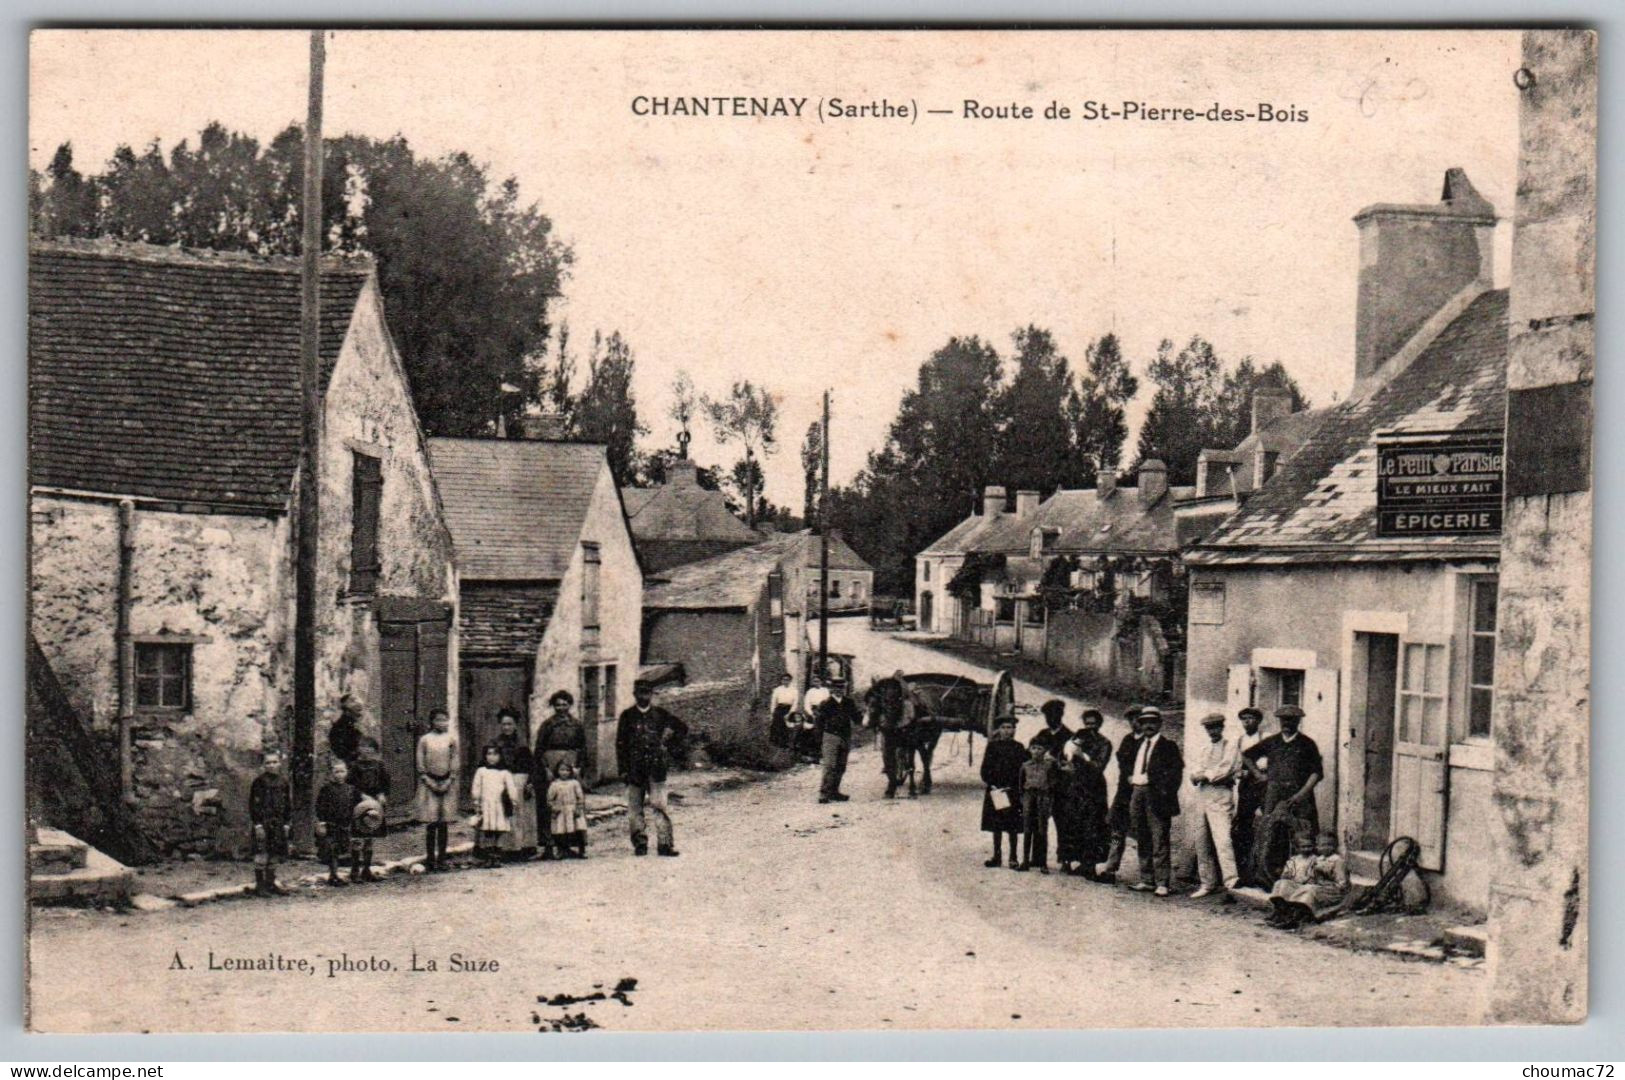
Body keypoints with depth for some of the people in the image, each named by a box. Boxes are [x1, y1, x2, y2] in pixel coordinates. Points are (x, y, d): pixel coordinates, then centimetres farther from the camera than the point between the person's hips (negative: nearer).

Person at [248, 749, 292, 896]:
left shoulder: (283, 782, 11)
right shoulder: (259, 781, -5)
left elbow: (287, 804, 17)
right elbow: (254, 804, -7)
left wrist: (286, 823, 11)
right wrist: (258, 824, -14)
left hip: (278, 823, 5)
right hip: (263, 822, -5)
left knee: (275, 853, 7)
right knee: (262, 853, -7)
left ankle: (271, 883, 16)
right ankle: (259, 884, 1)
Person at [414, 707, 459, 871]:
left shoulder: (451, 739, 6)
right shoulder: (425, 739, 2)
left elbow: (455, 762, 5)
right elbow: (420, 764, 1)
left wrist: (448, 782, -5)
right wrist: (430, 782, -7)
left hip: (447, 783, 2)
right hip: (429, 782, -1)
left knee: (444, 823, 2)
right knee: (431, 824, -5)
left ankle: (441, 859, 8)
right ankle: (430, 859, -1)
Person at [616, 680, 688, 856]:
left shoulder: (660, 714, 8)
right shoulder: (627, 716, 8)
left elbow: (683, 729, 18)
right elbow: (620, 744, 5)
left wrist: (668, 743, 8)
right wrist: (623, 769, -2)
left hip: (656, 767, -1)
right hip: (634, 768, 1)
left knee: (660, 805, -8)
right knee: (635, 807, 3)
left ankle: (664, 843, -7)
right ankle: (640, 843, 11)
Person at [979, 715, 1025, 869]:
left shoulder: (1018, 748, 3)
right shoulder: (992, 746, 5)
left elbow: (1023, 769, 2)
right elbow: (985, 767, 4)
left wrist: (1020, 789, -7)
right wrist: (988, 782, -8)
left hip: (1012, 791, -1)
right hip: (995, 789, 1)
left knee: (1012, 826, 0)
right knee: (996, 824, 7)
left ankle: (1013, 858, 7)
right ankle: (997, 855, 16)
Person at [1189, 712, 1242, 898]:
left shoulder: (1231, 747, 2)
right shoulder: (1205, 750, 23)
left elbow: (1224, 770, -11)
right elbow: (1194, 773, 12)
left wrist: (1205, 775, -2)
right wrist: (1205, 775, -8)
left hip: (1221, 795, -7)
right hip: (1203, 794, 7)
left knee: (1221, 837, -22)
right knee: (1201, 841, 6)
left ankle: (1230, 879, -32)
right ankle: (1208, 883, 14)